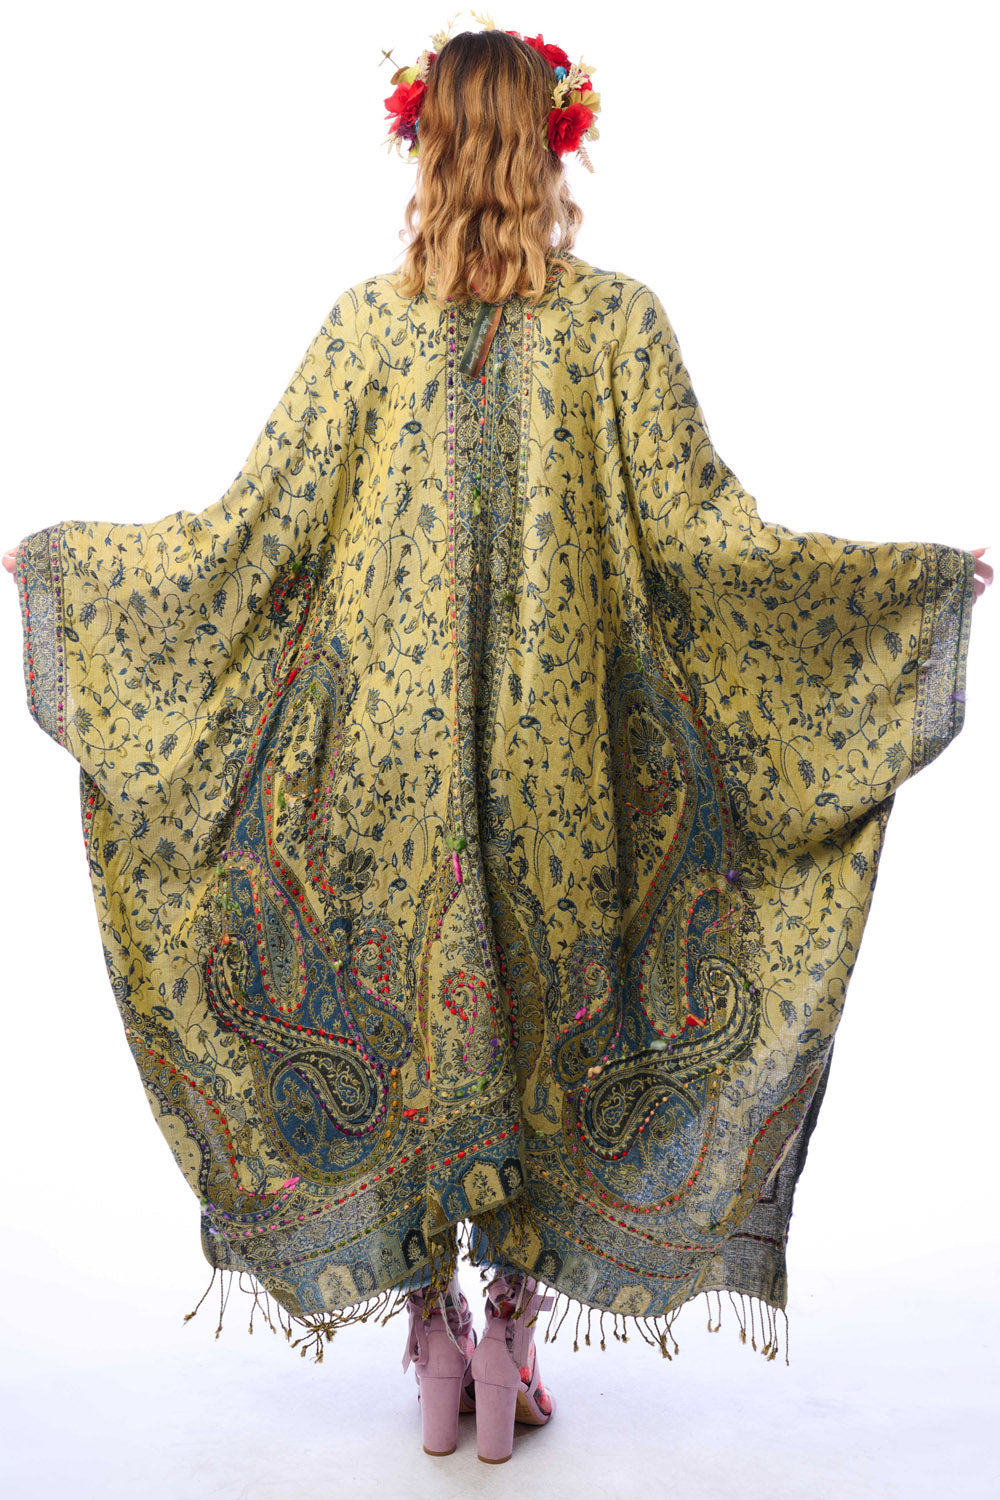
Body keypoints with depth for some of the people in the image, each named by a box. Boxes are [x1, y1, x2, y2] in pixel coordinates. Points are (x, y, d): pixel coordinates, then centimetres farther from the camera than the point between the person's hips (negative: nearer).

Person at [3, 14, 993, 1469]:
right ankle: (515, 1331, 25)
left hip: (387, 747, 1)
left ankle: (432, 1345, 26)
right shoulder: (619, 322, -5)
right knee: (545, 1018, 14)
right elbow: (703, 539, -9)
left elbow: (256, 530, -2)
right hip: (559, 760, 0)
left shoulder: (365, 322, -3)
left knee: (393, 1017, 14)